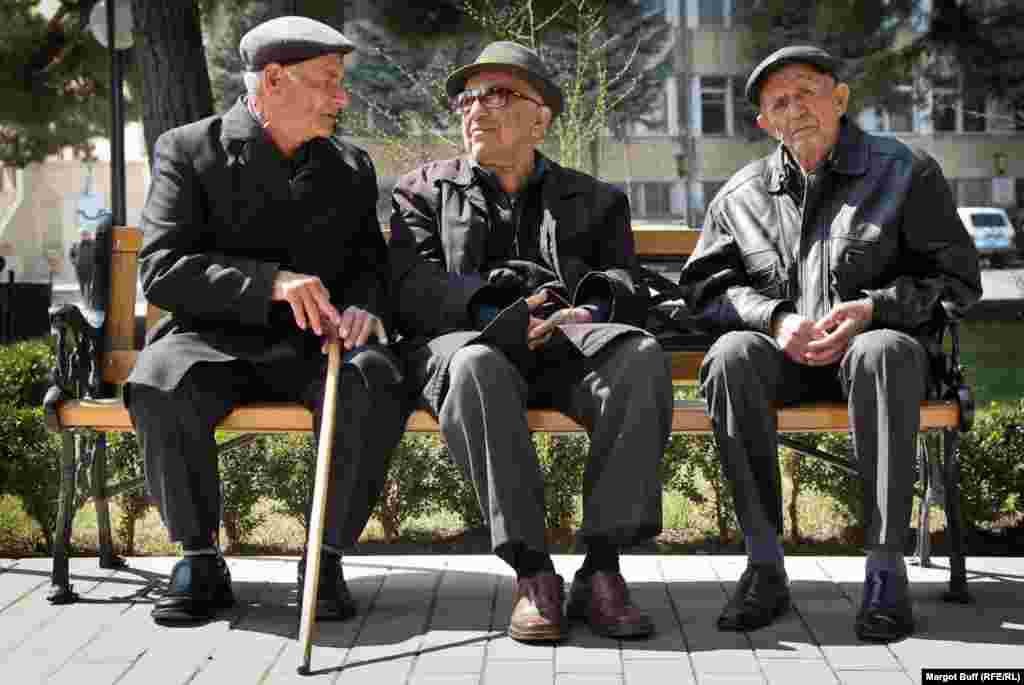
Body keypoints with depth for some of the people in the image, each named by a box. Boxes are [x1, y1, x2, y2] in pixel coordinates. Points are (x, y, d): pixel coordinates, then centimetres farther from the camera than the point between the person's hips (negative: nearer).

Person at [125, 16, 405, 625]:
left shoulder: (352, 169, 16)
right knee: (160, 386, -35)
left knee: (377, 385, -32)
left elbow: (372, 262, 18)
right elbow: (161, 271, -9)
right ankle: (201, 562, -15)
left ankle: (326, 559, -16)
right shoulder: (188, 151, 2)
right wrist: (270, 283, -24)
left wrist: (364, 306, -9)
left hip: (315, 345, 2)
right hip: (214, 337, -2)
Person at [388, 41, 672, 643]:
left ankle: (602, 569, -33)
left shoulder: (595, 201, 25)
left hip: (567, 351, 1)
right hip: (469, 342, -1)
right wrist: (499, 316, -15)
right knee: (477, 367, -39)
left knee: (641, 356, -33)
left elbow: (629, 294, 11)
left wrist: (589, 311, -14)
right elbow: (413, 291, 4)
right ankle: (533, 572, -35)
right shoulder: (424, 192, 21)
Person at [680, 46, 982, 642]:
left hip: (875, 344, -2)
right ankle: (766, 566, -30)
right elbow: (706, 287, 10)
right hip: (784, 359, 2)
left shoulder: (905, 172, 5)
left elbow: (958, 280, 1)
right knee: (731, 355, -32)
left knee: (882, 352, -39)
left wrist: (873, 310, -17)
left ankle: (886, 568, -36)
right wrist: (776, 319, -11)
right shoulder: (743, 195, 12)